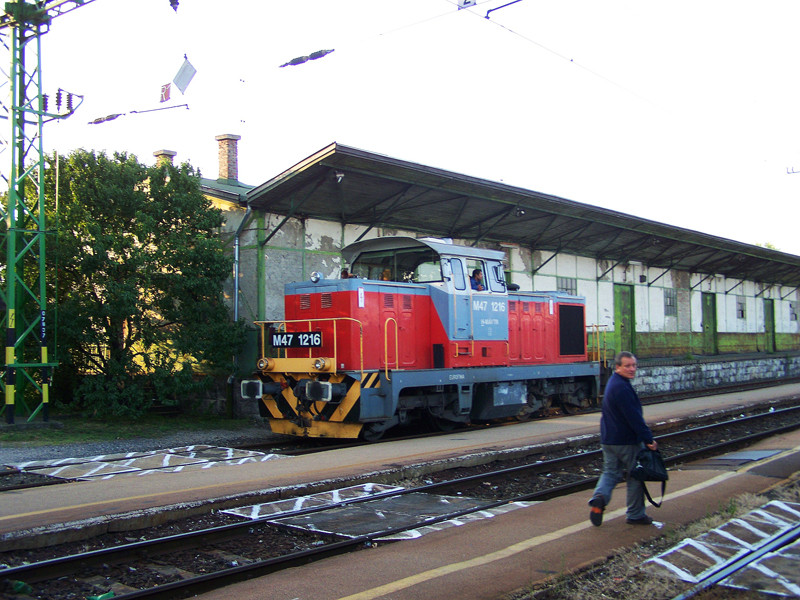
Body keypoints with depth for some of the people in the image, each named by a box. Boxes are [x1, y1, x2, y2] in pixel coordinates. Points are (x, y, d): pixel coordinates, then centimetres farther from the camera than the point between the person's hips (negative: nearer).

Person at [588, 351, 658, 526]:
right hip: (627, 440, -9)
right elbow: (634, 418, -24)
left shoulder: (613, 383, 13)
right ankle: (635, 515, 15)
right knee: (635, 476, 6)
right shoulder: (622, 388, -21)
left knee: (610, 472, 13)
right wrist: (648, 439, -20)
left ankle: (599, 497, -12)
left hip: (608, 439, 9)